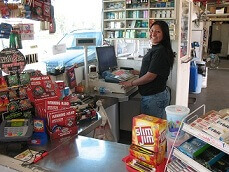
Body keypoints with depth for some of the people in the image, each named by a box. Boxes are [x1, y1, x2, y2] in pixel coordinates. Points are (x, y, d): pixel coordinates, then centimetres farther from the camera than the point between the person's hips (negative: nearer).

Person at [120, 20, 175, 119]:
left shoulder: (160, 51, -18)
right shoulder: (155, 49, 14)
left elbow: (151, 76, -20)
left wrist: (131, 83, -11)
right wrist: (138, 73, 26)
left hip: (154, 97, -10)